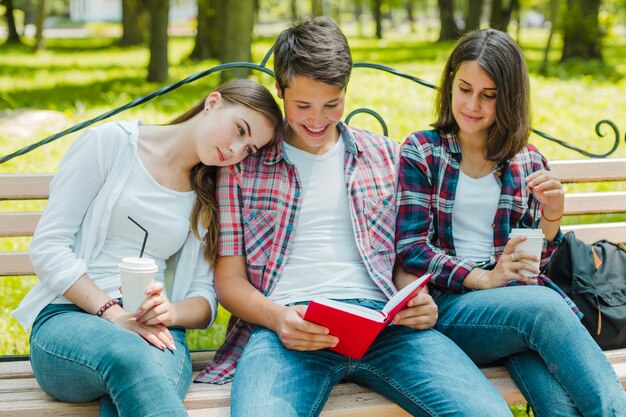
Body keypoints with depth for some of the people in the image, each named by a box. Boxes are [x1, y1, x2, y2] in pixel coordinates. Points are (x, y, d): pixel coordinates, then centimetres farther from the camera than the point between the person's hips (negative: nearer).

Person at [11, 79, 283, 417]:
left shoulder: (209, 198, 18)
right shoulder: (110, 142, 5)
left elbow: (205, 300, 13)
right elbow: (47, 246, -2)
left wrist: (169, 312, -11)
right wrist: (114, 313, -14)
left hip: (152, 330, 3)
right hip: (68, 317, -2)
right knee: (130, 356, -40)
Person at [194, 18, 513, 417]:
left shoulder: (386, 156, 20)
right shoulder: (243, 162, 12)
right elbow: (229, 278, 10)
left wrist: (420, 301, -1)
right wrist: (277, 317, -11)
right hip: (288, 326, -2)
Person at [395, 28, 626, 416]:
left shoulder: (528, 161, 16)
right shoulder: (421, 152, 7)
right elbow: (411, 249, -1)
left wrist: (552, 216, -3)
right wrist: (483, 279, -14)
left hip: (520, 295, 2)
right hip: (447, 301, -2)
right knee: (545, 308, -35)